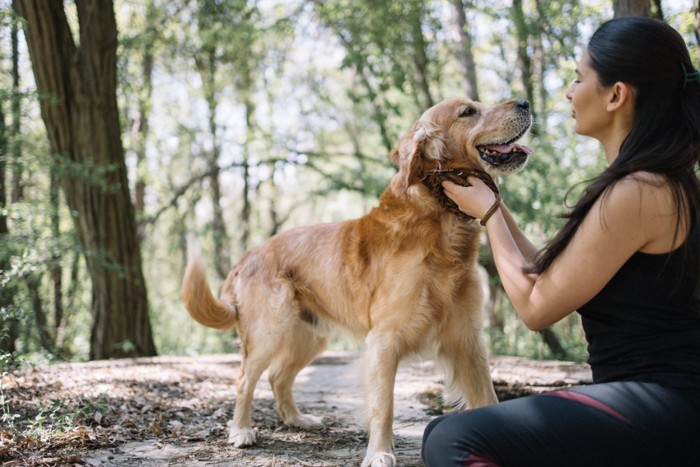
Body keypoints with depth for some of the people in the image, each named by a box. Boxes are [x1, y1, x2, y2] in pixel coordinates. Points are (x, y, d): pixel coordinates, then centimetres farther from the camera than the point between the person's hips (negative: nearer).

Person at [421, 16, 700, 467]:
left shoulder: (636, 193, -19)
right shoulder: (658, 182, 12)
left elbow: (537, 306, -11)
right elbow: (548, 278, 16)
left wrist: (487, 211, 1)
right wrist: (492, 205, 20)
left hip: (662, 410, -10)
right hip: (662, 399, 10)